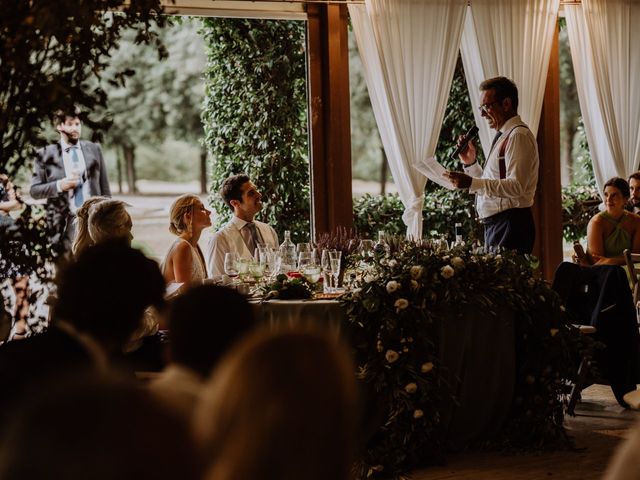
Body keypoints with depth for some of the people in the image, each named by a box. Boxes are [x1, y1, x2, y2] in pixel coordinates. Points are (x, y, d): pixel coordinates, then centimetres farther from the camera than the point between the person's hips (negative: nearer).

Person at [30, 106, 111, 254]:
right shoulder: (46, 154, 2)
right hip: (65, 223, -2)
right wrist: (59, 186, -13)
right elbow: (34, 190, 2)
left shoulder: (94, 149, 10)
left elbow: (105, 187, 12)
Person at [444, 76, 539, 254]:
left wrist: (472, 183, -24)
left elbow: (516, 187, -21)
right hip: (495, 225, 9)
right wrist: (471, 163, 12)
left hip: (511, 224, -9)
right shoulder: (504, 137, 21)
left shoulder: (519, 136, -10)